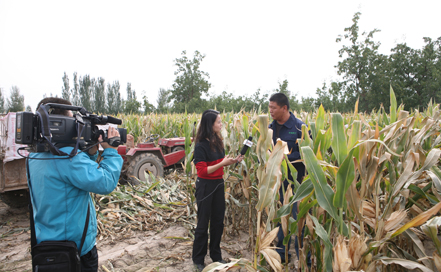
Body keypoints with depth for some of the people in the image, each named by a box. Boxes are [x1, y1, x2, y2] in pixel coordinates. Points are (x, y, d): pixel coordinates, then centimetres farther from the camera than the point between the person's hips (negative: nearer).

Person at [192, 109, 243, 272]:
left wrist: (232, 161, -3)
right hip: (205, 186, -7)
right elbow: (202, 171, -19)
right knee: (203, 223, 5)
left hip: (219, 184, 7)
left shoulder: (218, 141, 3)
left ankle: (216, 256, 33)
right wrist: (222, 163, -24)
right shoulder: (201, 146, -17)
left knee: (218, 221, 15)